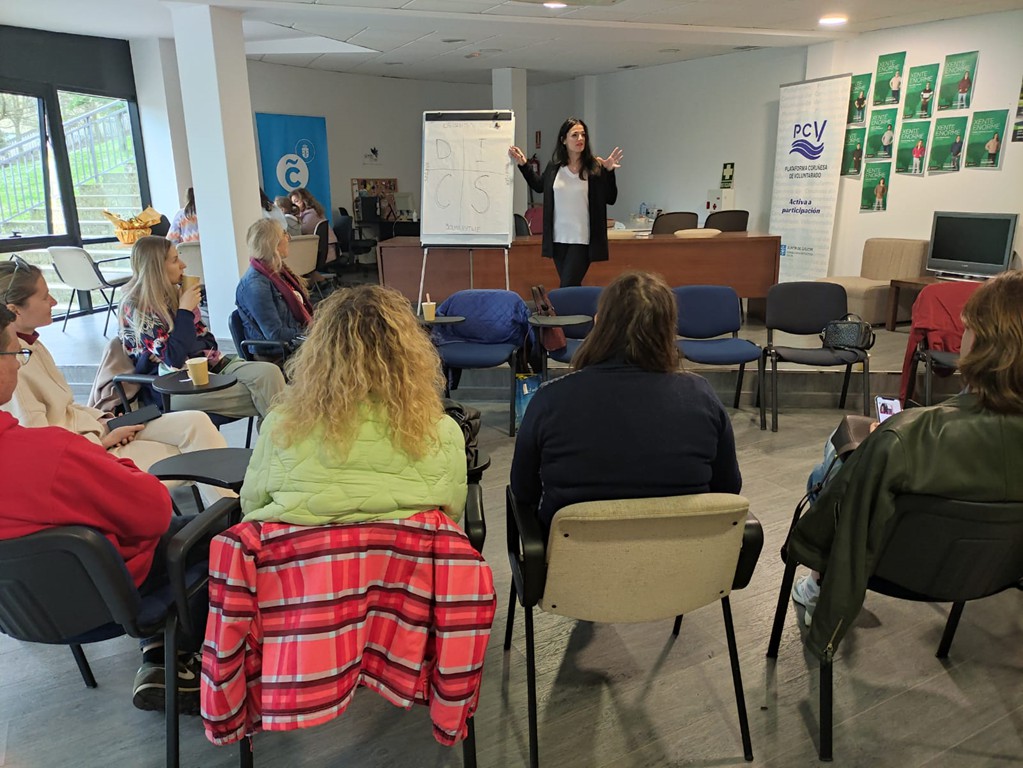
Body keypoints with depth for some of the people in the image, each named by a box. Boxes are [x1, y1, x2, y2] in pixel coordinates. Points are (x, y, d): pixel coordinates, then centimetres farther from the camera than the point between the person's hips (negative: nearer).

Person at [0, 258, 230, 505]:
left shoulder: (30, 344, 6)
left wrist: (102, 420, 0)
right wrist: (106, 441, -11)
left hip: (92, 428, 8)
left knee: (197, 422, -8)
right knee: (192, 461, -13)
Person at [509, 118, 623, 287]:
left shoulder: (595, 167, -6)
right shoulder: (554, 166, 4)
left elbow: (610, 199, -4)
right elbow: (539, 186, 24)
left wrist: (609, 171, -16)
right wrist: (523, 165, 18)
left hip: (582, 240, -4)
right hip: (558, 238, 4)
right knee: (572, 288, 14)